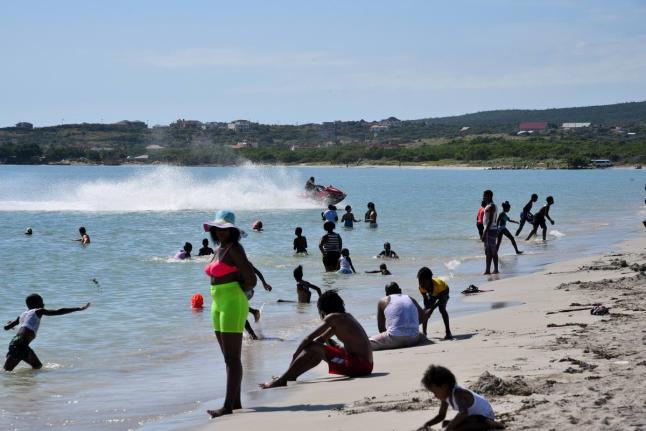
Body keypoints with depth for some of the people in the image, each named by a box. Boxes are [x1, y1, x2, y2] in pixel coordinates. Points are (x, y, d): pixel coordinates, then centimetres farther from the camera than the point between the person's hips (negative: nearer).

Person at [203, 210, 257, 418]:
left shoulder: (234, 248, -11)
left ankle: (228, 406, -9)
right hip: (219, 305, 10)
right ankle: (236, 401, 19)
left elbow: (251, 280, -14)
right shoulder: (219, 249, 14)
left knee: (232, 358, -8)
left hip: (232, 305, -10)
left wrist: (235, 294, -1)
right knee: (229, 357, 13)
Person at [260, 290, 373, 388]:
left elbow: (309, 339, -11)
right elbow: (322, 339, 24)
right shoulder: (346, 316, 17)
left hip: (359, 365, -9)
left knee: (314, 348, -14)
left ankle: (282, 380, -11)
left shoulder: (332, 317, -9)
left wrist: (295, 355, 0)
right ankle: (289, 376, 15)